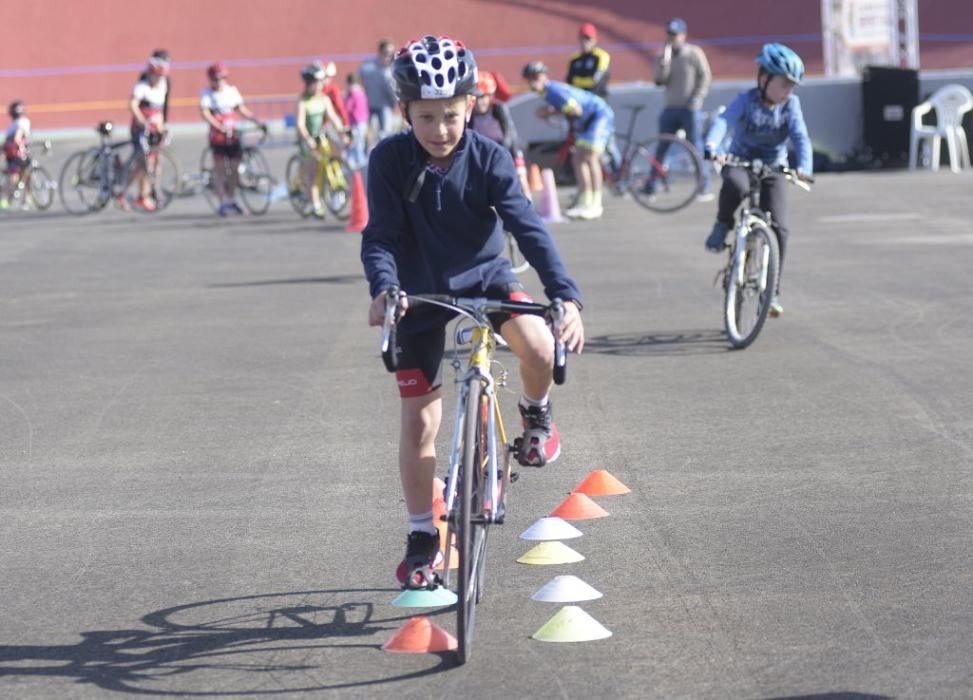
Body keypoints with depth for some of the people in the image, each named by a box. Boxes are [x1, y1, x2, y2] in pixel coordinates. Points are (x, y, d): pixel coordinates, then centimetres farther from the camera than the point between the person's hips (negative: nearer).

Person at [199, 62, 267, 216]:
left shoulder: (232, 91, 9)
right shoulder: (207, 94, -4)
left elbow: (242, 110, 13)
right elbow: (205, 113, -16)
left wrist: (258, 122, 2)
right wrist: (220, 126, -29)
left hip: (233, 135, 4)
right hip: (218, 136, -4)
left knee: (234, 168, 4)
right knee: (219, 168, -4)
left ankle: (231, 200, 19)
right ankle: (222, 203, 0)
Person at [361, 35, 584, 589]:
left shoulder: (490, 159, -17)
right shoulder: (390, 161, -16)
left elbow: (528, 227, -23)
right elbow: (380, 235, -19)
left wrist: (567, 295, -36)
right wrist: (384, 288, -40)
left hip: (485, 278, 0)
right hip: (421, 292, 0)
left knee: (541, 346, -29)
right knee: (419, 420, 0)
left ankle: (537, 414, 6)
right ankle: (423, 538, 16)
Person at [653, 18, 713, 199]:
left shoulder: (694, 53, -1)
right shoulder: (665, 56, 10)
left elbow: (705, 77, -3)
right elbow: (660, 80, -3)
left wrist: (696, 99, -12)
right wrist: (665, 57, -13)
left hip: (690, 109, -4)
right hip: (670, 109, 4)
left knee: (695, 148, -5)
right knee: (661, 149, 5)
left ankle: (705, 189, -1)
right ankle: (650, 186, 10)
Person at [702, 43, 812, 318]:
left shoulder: (790, 105, -8)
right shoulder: (746, 101, -16)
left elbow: (800, 137, -18)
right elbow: (723, 120, -32)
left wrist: (804, 166, -38)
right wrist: (712, 146, -53)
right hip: (740, 163, -2)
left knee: (779, 228, -13)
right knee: (735, 185, -40)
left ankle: (772, 292, -2)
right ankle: (722, 226, -9)